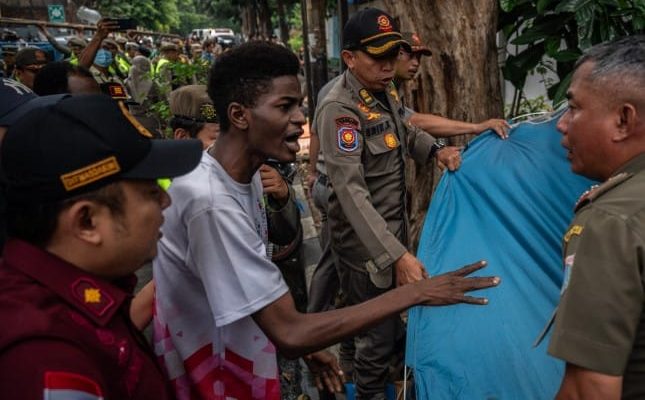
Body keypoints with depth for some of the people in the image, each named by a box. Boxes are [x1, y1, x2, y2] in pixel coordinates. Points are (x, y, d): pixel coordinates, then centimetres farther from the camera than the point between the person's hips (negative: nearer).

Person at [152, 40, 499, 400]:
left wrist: (304, 342, 8)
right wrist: (415, 294, -29)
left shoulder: (246, 172, -1)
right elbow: (289, 334, -32)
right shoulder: (210, 201, -31)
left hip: (242, 357, 8)